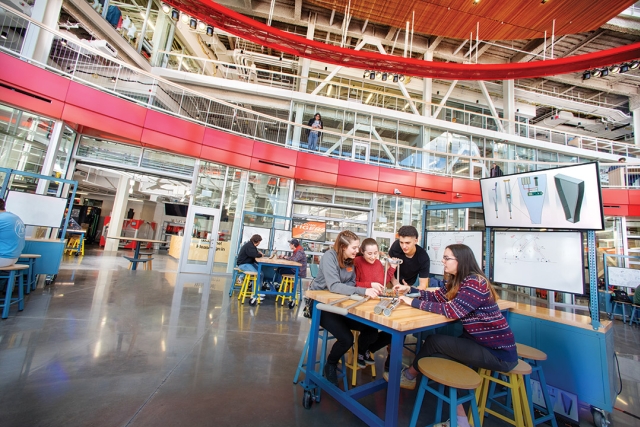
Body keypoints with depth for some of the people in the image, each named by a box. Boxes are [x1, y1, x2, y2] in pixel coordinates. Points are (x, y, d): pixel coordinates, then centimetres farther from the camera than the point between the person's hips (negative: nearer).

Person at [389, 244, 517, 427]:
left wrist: (413, 302, -25)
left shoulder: (475, 283, -23)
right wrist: (410, 289, -3)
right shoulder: (454, 281, 5)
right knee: (437, 356, 0)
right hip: (480, 342, 8)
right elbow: (436, 296, 10)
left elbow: (452, 310, -31)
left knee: (434, 341, -9)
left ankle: (409, 376, 17)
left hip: (499, 353, -8)